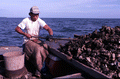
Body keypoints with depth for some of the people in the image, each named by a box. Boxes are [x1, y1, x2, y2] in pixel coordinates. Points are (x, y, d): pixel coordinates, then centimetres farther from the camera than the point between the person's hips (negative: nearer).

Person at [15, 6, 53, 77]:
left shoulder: (39, 21, -1)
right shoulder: (26, 21, -3)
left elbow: (48, 28, -16)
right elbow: (17, 29, 1)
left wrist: (51, 34, -38)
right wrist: (25, 34, -13)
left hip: (36, 40, 3)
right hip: (27, 41, -3)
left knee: (45, 46, -26)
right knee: (38, 49, -31)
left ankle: (38, 71, -18)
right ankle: (40, 69, -16)